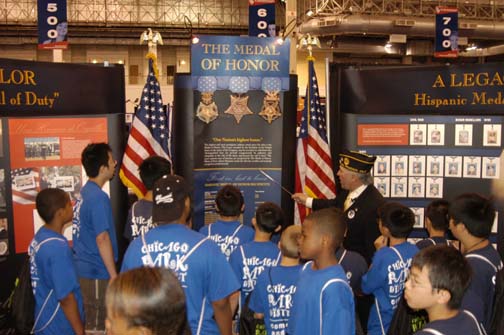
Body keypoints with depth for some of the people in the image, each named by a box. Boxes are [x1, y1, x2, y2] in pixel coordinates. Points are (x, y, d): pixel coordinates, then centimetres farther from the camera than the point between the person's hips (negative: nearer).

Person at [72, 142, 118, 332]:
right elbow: (102, 239, -22)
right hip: (96, 272, -9)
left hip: (83, 267, 9)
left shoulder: (84, 192, 8)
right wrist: (114, 275, -17)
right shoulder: (98, 197, -19)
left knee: (87, 321, 17)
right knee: (96, 326, 2)